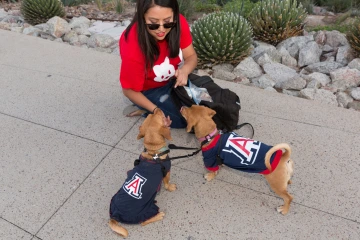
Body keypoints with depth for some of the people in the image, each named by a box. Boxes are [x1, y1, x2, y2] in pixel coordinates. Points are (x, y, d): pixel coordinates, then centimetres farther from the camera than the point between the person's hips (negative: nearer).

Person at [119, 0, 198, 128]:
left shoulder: (179, 23, -25)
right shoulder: (132, 48, -37)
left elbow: (191, 56, -13)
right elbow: (130, 90, -24)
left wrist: (184, 70, -36)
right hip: (149, 90, -5)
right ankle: (147, 111, 6)